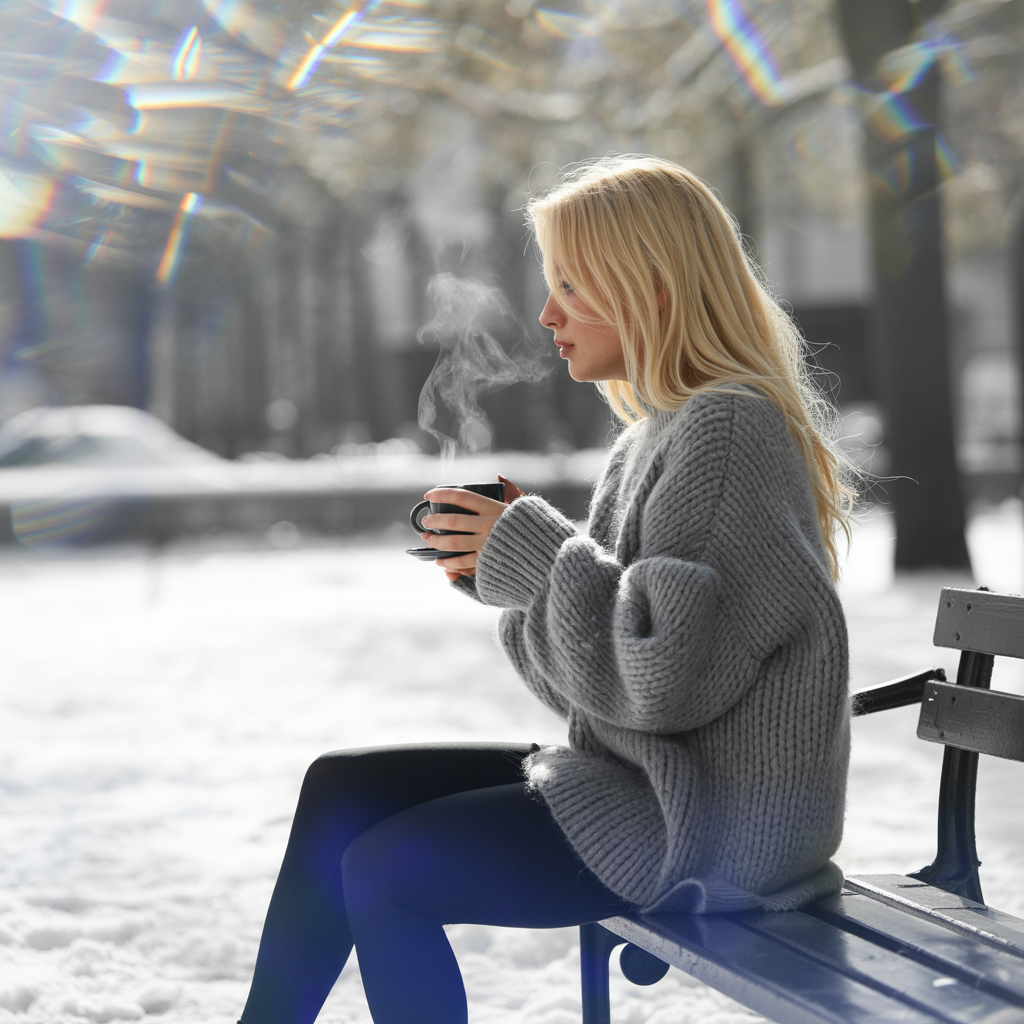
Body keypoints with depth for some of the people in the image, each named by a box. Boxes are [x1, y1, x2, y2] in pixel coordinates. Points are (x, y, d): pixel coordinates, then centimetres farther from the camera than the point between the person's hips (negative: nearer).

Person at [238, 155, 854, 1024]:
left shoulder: (730, 428, -17)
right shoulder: (666, 430, 14)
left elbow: (671, 674, -26)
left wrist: (532, 549, -15)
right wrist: (502, 569, -2)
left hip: (718, 823, -10)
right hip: (647, 781, 10)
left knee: (382, 872, -12)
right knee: (339, 792, 7)